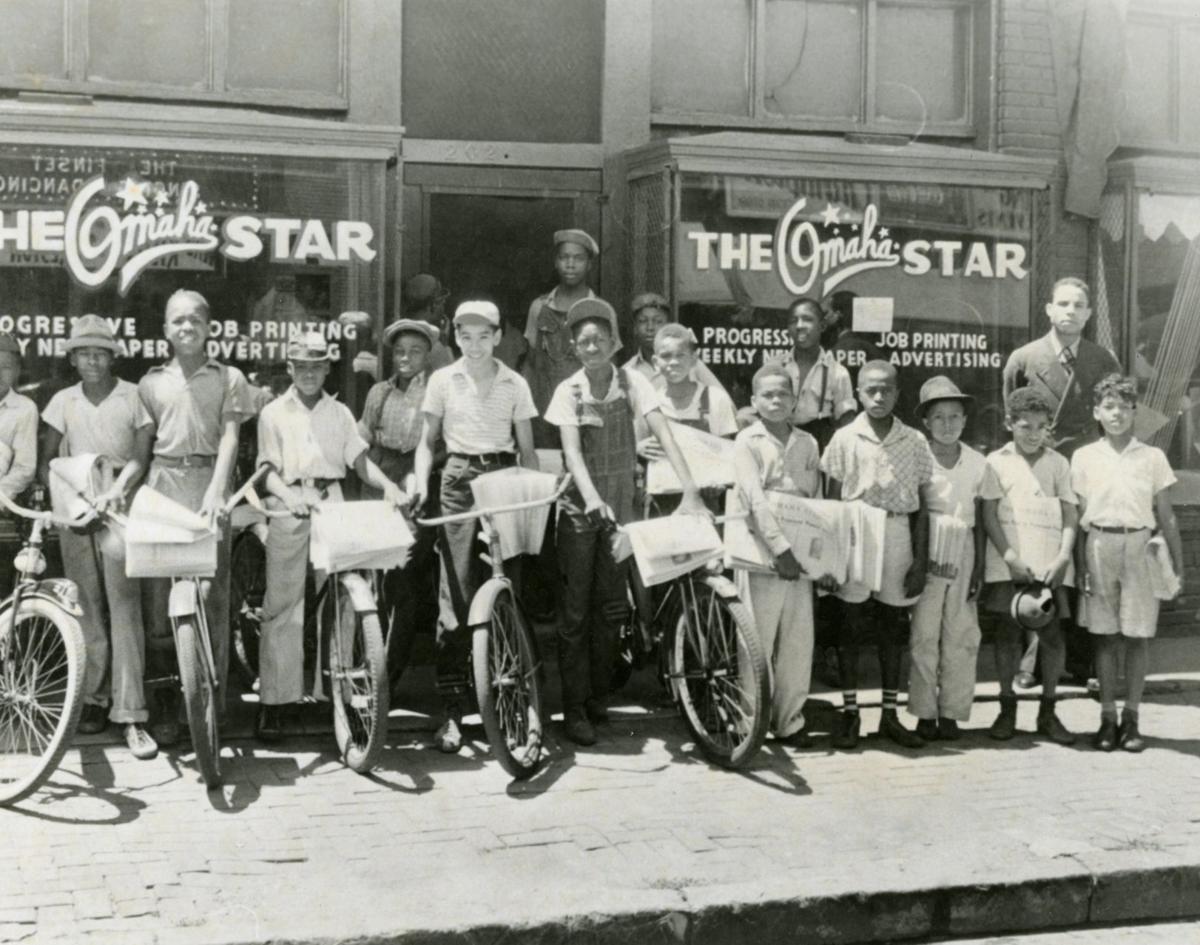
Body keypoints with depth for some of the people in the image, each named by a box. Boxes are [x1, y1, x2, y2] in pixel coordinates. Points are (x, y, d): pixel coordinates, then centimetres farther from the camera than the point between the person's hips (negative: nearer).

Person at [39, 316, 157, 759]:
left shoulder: (134, 397, 1)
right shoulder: (63, 402, 11)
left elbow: (141, 457, -3)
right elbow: (46, 461, 11)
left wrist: (117, 489, -21)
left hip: (118, 509, -3)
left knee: (124, 606, -10)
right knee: (87, 607, 4)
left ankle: (130, 715, -12)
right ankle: (94, 698, 14)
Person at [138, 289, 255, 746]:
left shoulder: (229, 378, 7)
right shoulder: (152, 382, 14)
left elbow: (229, 438, -2)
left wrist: (216, 492, -14)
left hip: (208, 481, -2)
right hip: (162, 484, 2)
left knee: (212, 596, -3)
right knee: (159, 594, -1)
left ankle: (211, 703, 5)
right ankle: (167, 707, 7)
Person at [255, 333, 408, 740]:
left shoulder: (340, 413, 17)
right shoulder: (274, 413, 10)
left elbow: (360, 459, 8)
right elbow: (268, 470, 1)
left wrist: (388, 485, -13)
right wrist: (291, 496, -20)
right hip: (289, 511, -2)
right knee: (282, 607, -4)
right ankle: (273, 702, -3)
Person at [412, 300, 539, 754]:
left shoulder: (515, 384, 9)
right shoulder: (443, 380, 8)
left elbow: (526, 448, 11)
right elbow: (428, 440, 10)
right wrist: (420, 482, -7)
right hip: (459, 482, -1)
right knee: (455, 594, -8)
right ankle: (451, 708, -8)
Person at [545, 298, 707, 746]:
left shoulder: (631, 382, -4)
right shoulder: (569, 391, -6)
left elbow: (663, 433, -14)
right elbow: (571, 449, -17)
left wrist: (690, 489, -26)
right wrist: (592, 498, -34)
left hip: (620, 506, 2)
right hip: (580, 507, -2)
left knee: (611, 607, 7)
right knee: (576, 609, -1)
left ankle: (597, 697, 21)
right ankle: (574, 707, 4)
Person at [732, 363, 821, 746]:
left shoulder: (807, 444, 12)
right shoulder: (747, 442, -2)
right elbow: (754, 498, -13)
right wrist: (780, 547, -21)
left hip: (801, 557, 4)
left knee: (799, 642, 6)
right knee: (757, 641, -1)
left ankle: (790, 720, 16)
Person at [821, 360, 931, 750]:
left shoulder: (914, 442, 5)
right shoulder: (845, 439, 0)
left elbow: (922, 507, 7)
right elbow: (832, 501, 2)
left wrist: (921, 559, 2)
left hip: (898, 537, 2)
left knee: (894, 629, 8)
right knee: (851, 626, 2)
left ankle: (890, 714, 17)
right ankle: (849, 712, 12)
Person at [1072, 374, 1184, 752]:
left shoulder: (1152, 457, 6)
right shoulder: (1084, 457, 6)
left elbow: (1166, 516, 9)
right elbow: (1080, 517, 8)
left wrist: (1178, 564, 6)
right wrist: (1081, 565, 2)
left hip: (1139, 545, 0)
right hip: (1100, 546, 0)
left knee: (1138, 636, 0)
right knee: (1104, 636, 2)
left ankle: (1131, 718, 10)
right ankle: (1107, 717, 10)